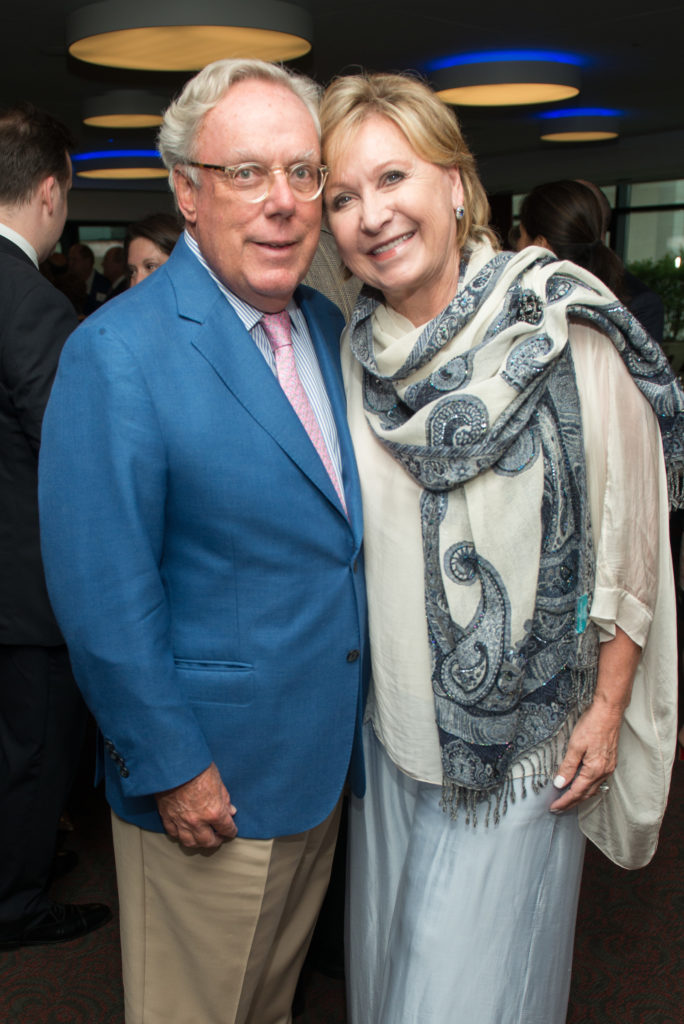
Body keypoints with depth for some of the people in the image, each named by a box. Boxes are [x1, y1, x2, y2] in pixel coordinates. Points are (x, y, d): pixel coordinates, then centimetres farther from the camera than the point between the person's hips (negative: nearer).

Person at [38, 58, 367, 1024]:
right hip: (207, 781, -6)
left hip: (326, 761, 7)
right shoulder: (118, 352, -20)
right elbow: (104, 596, -20)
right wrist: (170, 768, -16)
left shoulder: (328, 326, 4)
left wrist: (351, 730, 10)